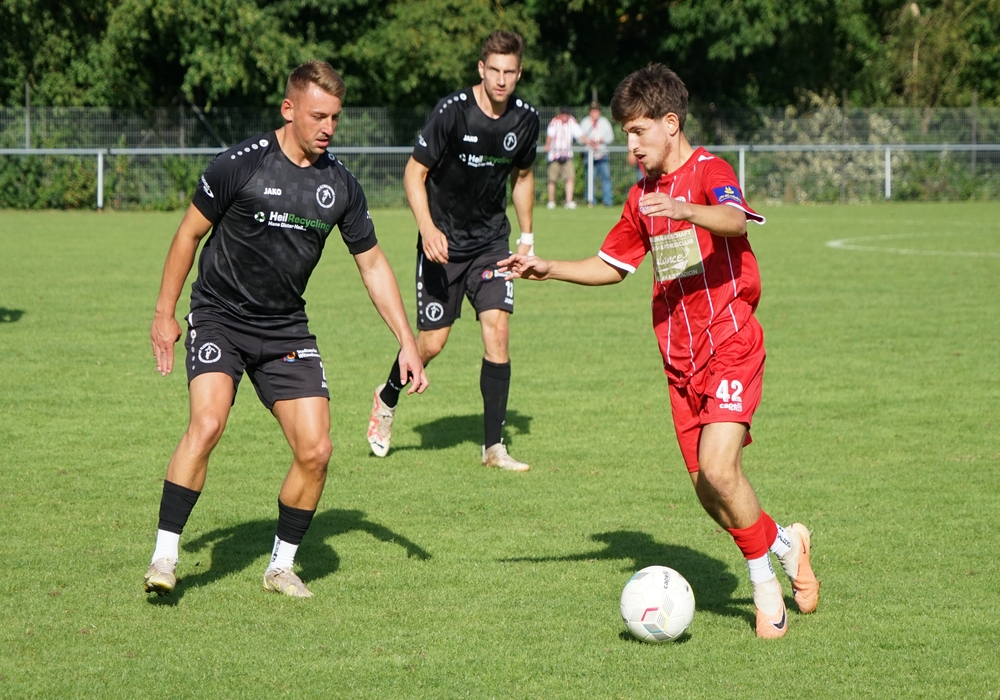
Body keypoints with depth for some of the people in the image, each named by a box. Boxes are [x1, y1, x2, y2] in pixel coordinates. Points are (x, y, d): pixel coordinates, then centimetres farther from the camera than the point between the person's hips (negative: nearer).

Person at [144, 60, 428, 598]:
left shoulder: (340, 186, 0)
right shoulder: (241, 164, -13)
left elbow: (372, 264, 10)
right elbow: (189, 233, -1)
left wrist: (407, 342, 6)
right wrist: (165, 313, -1)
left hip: (287, 328, 4)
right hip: (219, 317, -4)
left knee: (315, 448, -7)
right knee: (207, 422, -26)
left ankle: (282, 565, 12)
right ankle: (164, 555, -19)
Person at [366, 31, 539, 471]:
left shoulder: (525, 119, -3)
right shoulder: (452, 112, -18)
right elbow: (414, 173, -13)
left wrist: (527, 235, 14)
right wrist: (427, 228, -27)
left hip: (491, 239, 3)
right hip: (443, 241, -3)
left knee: (496, 326, -12)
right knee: (433, 342, -1)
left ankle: (494, 446, -7)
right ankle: (388, 398, 33)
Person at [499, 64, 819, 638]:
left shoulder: (709, 171, -9)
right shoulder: (644, 197, 15)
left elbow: (734, 220, -32)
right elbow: (613, 265, 26)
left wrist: (687, 211, -52)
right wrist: (547, 269, 14)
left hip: (730, 343, -7)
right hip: (681, 357, 7)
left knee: (719, 466, -21)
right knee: (708, 487, 2)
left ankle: (765, 583, -3)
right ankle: (785, 543, 27)